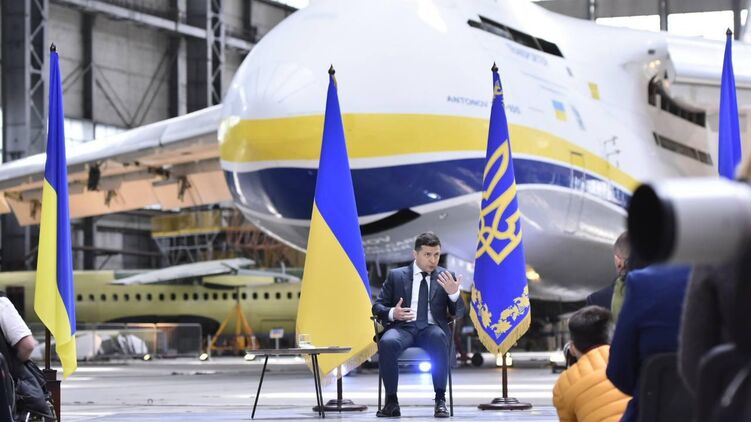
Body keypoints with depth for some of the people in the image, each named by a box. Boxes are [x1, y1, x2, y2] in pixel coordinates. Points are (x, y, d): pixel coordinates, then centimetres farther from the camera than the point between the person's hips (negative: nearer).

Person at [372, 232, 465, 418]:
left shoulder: (446, 277, 13)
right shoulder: (396, 275, 12)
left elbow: (459, 313, 9)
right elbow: (377, 306, 12)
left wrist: (454, 293, -13)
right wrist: (392, 313, -12)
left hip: (432, 329, 0)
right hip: (403, 328, 0)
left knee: (438, 337, -38)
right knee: (387, 343, -35)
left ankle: (440, 400, -33)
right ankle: (391, 401, -23)